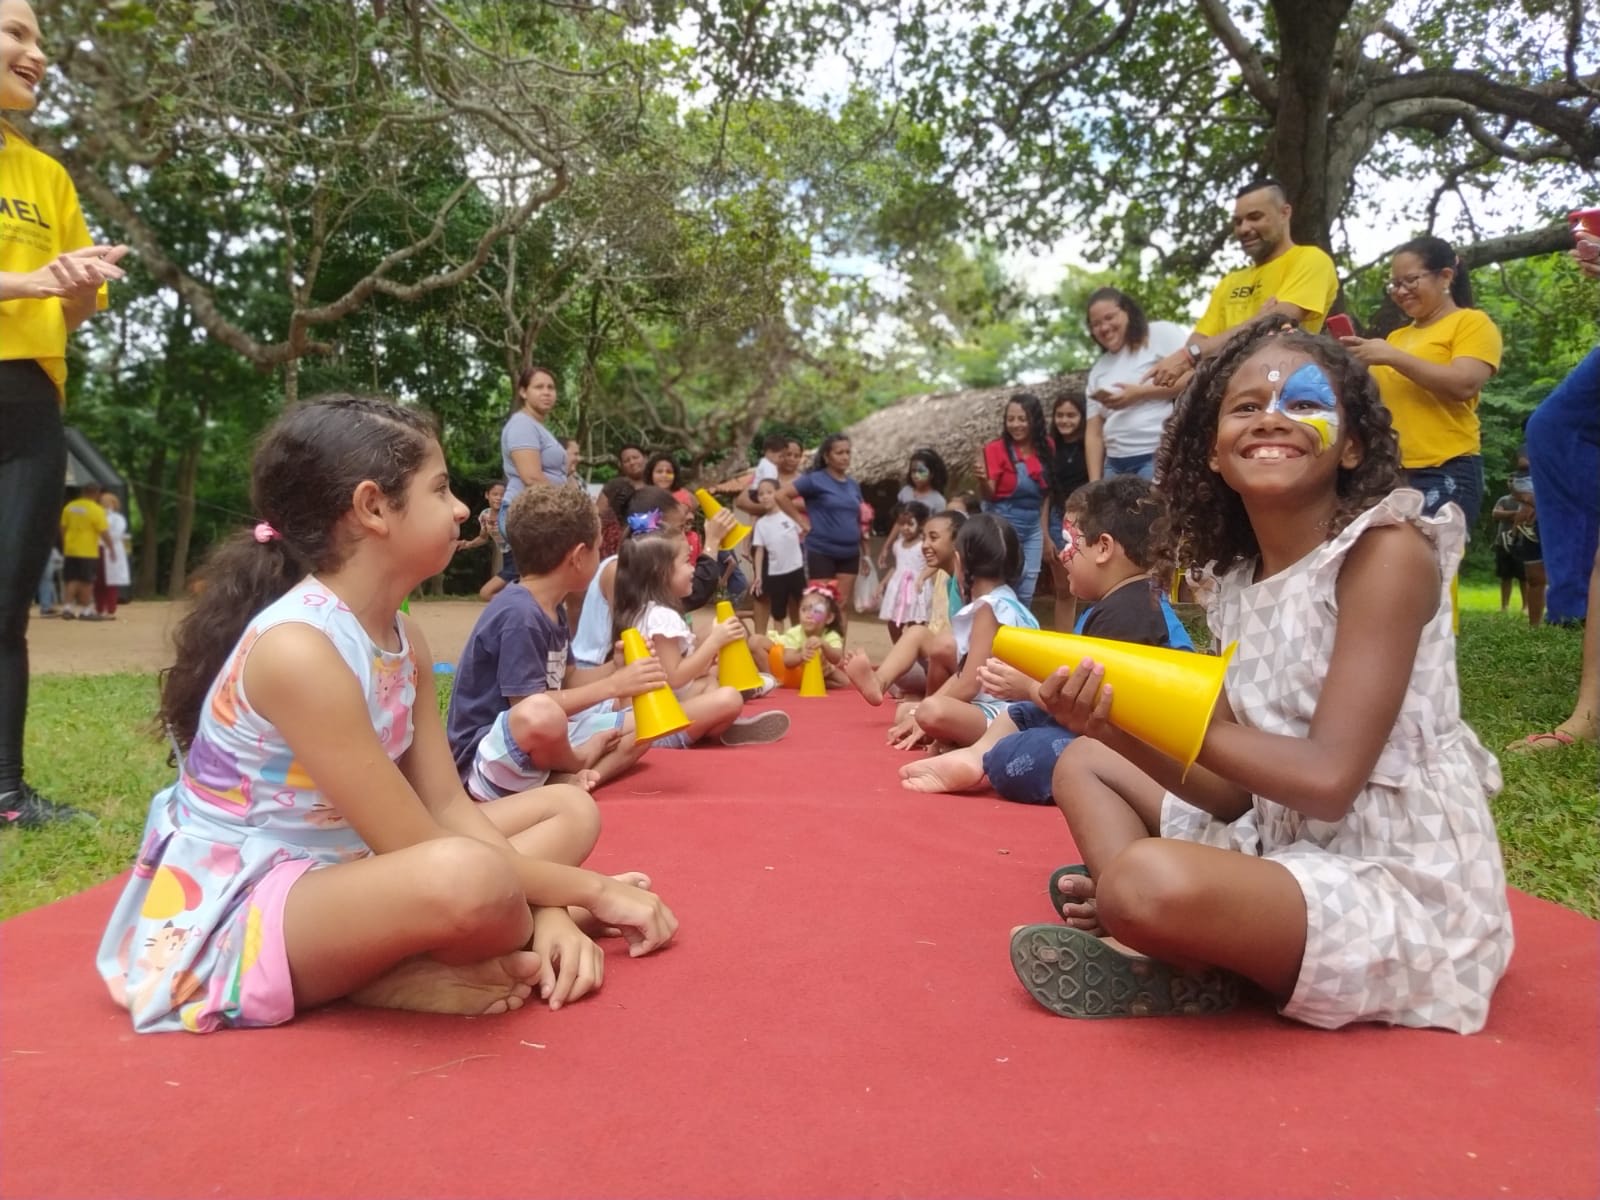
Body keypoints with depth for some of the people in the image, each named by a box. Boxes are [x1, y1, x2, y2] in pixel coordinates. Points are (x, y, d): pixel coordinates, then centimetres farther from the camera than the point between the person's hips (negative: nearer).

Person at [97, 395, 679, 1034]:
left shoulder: (403, 638, 2)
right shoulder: (295, 649, -26)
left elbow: (448, 807, 1)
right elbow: (430, 859, -25)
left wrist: (548, 909, -14)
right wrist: (591, 890, -15)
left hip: (337, 874, 10)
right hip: (231, 921, -9)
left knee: (570, 809, 8)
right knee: (469, 879, -39)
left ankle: (391, 970, -8)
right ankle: (400, 977, -5)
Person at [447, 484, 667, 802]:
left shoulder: (553, 609, 7)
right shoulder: (518, 615, -22)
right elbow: (531, 708, -26)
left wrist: (618, 667, 1)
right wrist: (612, 686, -23)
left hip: (539, 742, 10)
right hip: (487, 755, -10)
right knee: (540, 716, -42)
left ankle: (571, 781, -13)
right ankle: (577, 763, -8)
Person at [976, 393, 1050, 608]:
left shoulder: (1046, 447, 1)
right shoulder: (996, 448, -12)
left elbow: (1047, 490, 10)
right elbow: (989, 495, -15)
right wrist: (983, 480, -35)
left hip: (1033, 527, 5)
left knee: (1026, 592, 8)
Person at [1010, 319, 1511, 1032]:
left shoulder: (1388, 551, -15)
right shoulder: (1240, 585, 6)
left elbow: (1328, 778, -22)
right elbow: (1239, 791, 3)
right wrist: (1115, 725, -13)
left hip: (1406, 888, -8)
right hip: (1287, 854, 8)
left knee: (1151, 880, -36)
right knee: (1085, 761, 13)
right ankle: (1180, 958, -9)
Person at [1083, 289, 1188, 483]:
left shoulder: (1162, 333, 4)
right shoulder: (1098, 370, 20)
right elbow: (1094, 433, 17)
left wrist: (1141, 392, -11)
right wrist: (1095, 484, 6)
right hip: (1116, 465, 6)